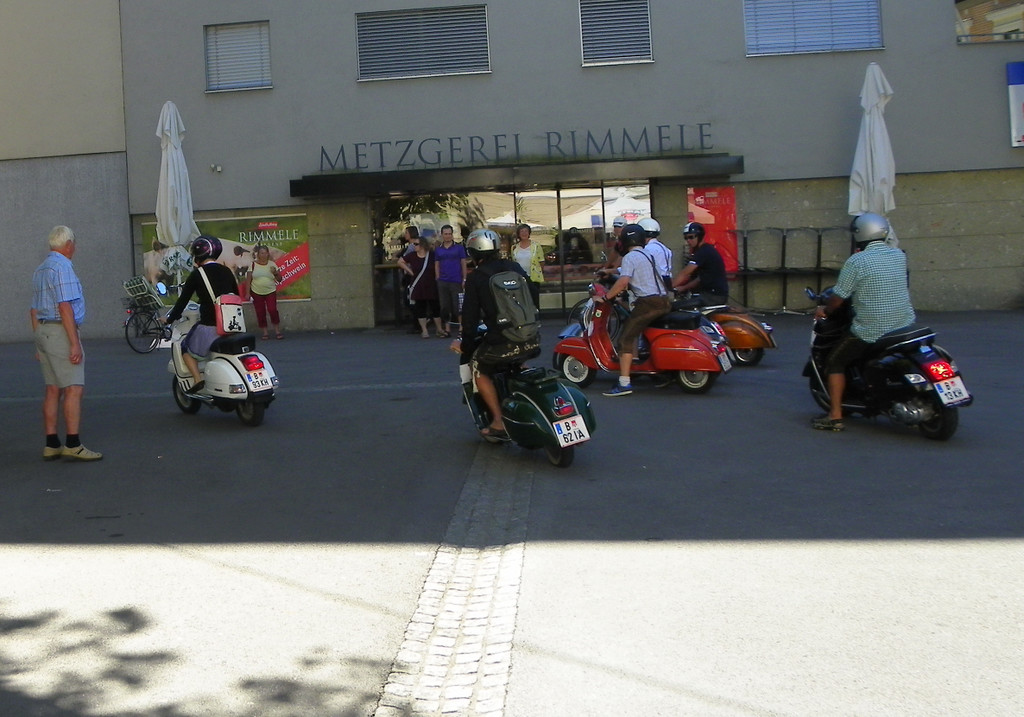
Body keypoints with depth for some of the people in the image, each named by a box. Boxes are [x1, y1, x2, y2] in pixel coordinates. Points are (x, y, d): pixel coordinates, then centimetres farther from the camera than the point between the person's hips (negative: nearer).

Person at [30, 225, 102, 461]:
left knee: (53, 389, 10)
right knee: (74, 388, -10)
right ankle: (73, 445, -13)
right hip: (60, 331, -10)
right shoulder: (62, 267, -11)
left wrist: (39, 343, 25)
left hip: (42, 330, 10)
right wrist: (75, 343, -20)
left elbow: (34, 310, 21)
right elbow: (65, 307, -19)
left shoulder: (40, 269, 19)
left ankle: (51, 445, 10)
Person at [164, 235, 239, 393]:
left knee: (186, 348, 19)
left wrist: (170, 319, 10)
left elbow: (183, 299, -4)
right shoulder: (227, 272, 8)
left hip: (209, 327, -5)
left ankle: (198, 379, 1)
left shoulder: (197, 274, -7)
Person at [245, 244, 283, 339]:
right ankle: (265, 333, 11)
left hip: (270, 292, -1)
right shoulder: (253, 264, 1)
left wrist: (275, 273, -14)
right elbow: (248, 280, 1)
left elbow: (279, 279, 6)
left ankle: (277, 331, -5)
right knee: (260, 313, 2)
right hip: (256, 293, 1)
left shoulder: (272, 264, 3)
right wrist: (248, 293, -4)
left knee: (272, 310, -15)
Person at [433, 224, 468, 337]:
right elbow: (437, 265, 13)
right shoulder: (438, 250, 11)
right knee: (444, 307, 3)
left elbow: (464, 264, 4)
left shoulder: (459, 248, 4)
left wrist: (464, 279, -3)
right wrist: (438, 279, 5)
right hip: (442, 282, 3)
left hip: (456, 281, -3)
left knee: (457, 306, -5)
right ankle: (446, 330, 9)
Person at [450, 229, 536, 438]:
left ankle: (499, 422, 10)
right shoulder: (515, 267, 12)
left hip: (502, 343, -5)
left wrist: (465, 344, 11)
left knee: (479, 368, 19)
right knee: (518, 363, 35)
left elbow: (470, 315, -2)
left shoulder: (475, 278, -2)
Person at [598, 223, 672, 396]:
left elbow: (623, 281, -18)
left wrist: (605, 297, -11)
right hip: (664, 301, 9)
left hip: (648, 302, -9)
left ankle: (624, 383, -17)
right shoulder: (646, 255, 23)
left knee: (626, 338, -9)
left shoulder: (630, 257, -5)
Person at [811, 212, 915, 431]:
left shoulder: (856, 261, -13)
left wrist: (823, 311, 9)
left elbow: (838, 298, -9)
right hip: (905, 326, 6)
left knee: (835, 363, 7)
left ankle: (835, 416, 1)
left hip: (871, 332, -6)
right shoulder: (899, 256, 5)